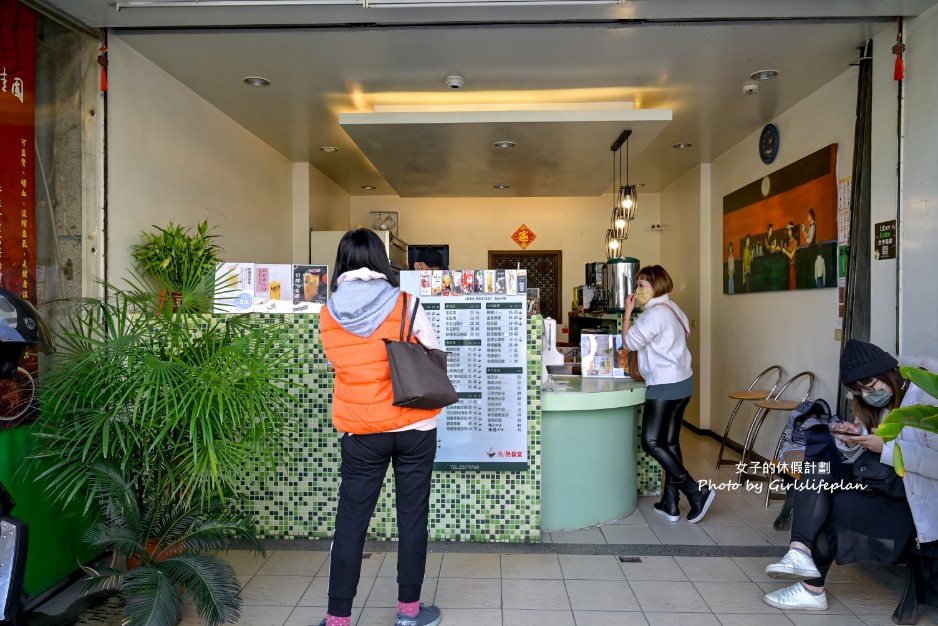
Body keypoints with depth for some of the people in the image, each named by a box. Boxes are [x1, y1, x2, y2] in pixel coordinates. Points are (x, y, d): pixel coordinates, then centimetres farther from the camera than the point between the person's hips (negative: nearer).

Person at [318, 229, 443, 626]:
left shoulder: (328, 314, -3)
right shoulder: (405, 304, -9)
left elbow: (339, 362, 9)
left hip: (360, 431, 2)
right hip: (413, 425, -1)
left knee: (350, 520, 10)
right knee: (412, 517, 11)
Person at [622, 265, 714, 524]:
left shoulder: (654, 313, -15)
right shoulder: (673, 309, 15)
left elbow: (630, 342, -14)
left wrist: (628, 312, -6)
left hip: (665, 386, -10)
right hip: (683, 381, 10)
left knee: (651, 442, -7)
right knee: (670, 442, 10)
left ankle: (697, 492, -7)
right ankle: (670, 504, 14)